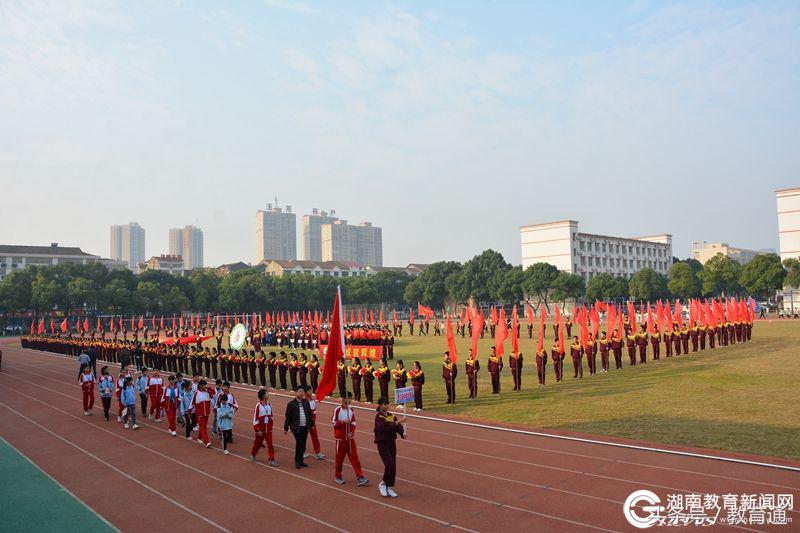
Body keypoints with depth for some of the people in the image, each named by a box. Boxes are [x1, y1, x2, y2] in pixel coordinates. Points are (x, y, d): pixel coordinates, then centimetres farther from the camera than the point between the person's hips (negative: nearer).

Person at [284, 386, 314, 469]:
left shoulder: (306, 402, 6)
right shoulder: (291, 404, -6)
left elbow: (310, 414, 15)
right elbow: (288, 417, -3)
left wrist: (312, 424, 17)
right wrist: (286, 428, -1)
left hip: (305, 427, 5)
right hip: (296, 428, -5)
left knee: (303, 444, 9)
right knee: (299, 443, -11)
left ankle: (301, 460, 22)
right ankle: (297, 461, 3)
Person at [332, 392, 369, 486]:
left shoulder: (351, 410, 4)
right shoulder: (337, 410, -8)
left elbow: (353, 423, 4)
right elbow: (334, 423, -8)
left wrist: (351, 432, -13)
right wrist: (343, 422, -23)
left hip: (350, 438, 3)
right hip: (341, 438, -3)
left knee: (354, 457, -2)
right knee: (340, 458, 6)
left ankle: (359, 478, -4)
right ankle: (337, 476, 25)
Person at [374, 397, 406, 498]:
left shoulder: (391, 416, 7)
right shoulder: (378, 416, -13)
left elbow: (397, 426, -3)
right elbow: (384, 426, -30)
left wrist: (403, 433, -23)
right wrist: (397, 422, -37)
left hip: (392, 443, 7)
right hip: (382, 444, -7)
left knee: (393, 467, 8)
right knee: (390, 465, -14)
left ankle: (389, 488, 21)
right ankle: (382, 484, 9)